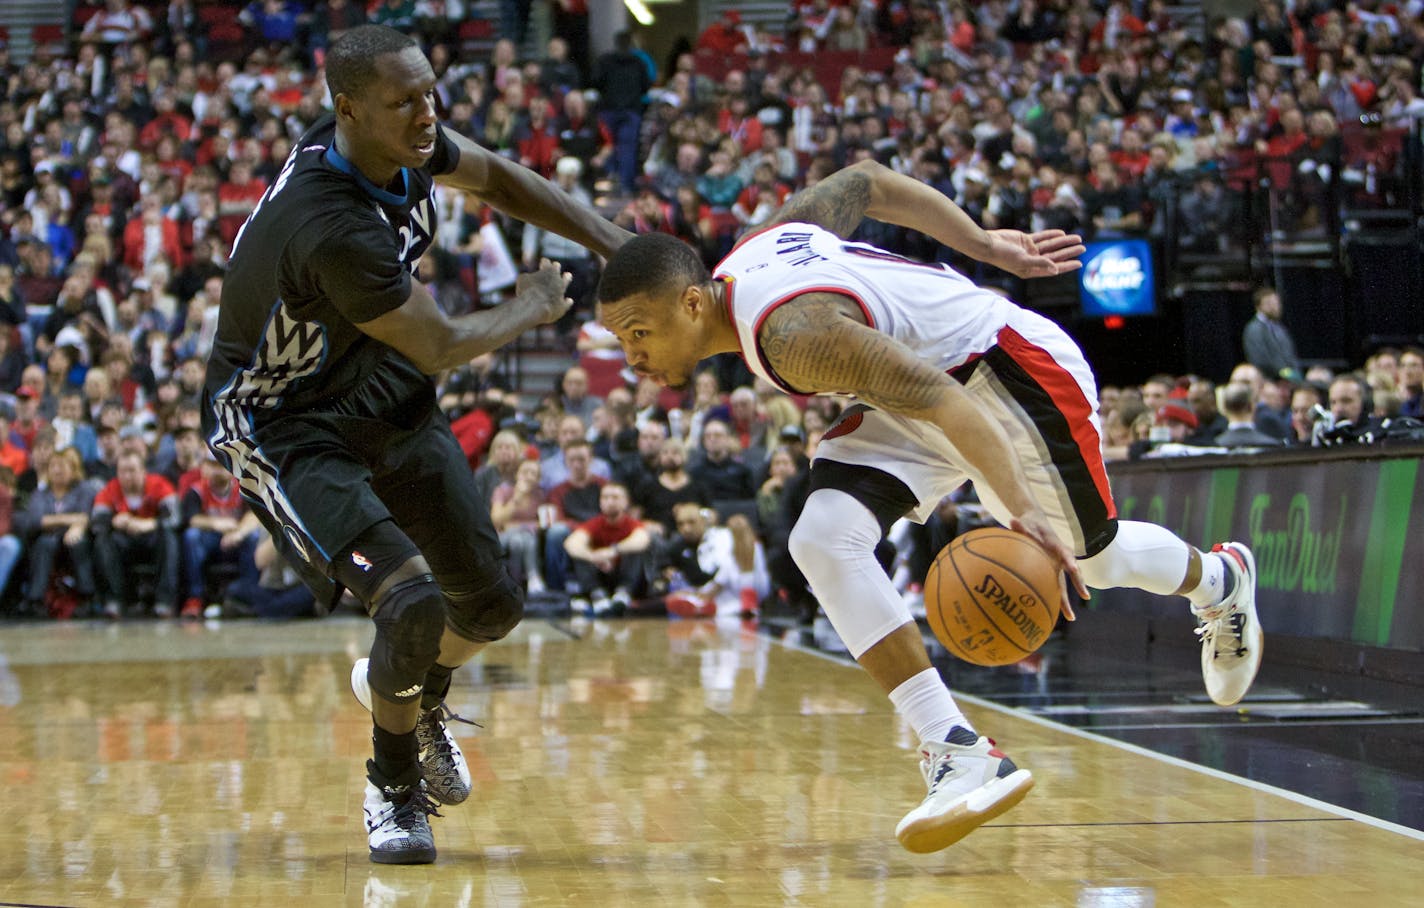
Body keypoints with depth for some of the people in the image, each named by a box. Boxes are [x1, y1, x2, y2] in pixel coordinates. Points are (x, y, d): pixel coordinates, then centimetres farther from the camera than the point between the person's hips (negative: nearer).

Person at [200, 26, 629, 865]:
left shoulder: (406, 142, -12)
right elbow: (440, 347, -24)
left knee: (493, 605, 7)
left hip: (389, 399, 8)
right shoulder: (332, 226, -36)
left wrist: (615, 246, 3)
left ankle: (412, 691, 42)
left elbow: (493, 176, 11)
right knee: (412, 602, -24)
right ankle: (396, 787, 5)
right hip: (287, 429, -8)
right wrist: (532, 309, -6)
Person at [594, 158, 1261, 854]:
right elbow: (862, 181, 7)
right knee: (823, 541, -14)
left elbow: (940, 399, -43)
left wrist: (1021, 509, -52)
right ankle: (961, 755, -16)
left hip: (1010, 368, -9)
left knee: (1089, 558, 13)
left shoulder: (791, 332, -34)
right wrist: (984, 247, 12)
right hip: (933, 374, 9)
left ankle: (1218, 581, 48)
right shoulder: (749, 250, -5)